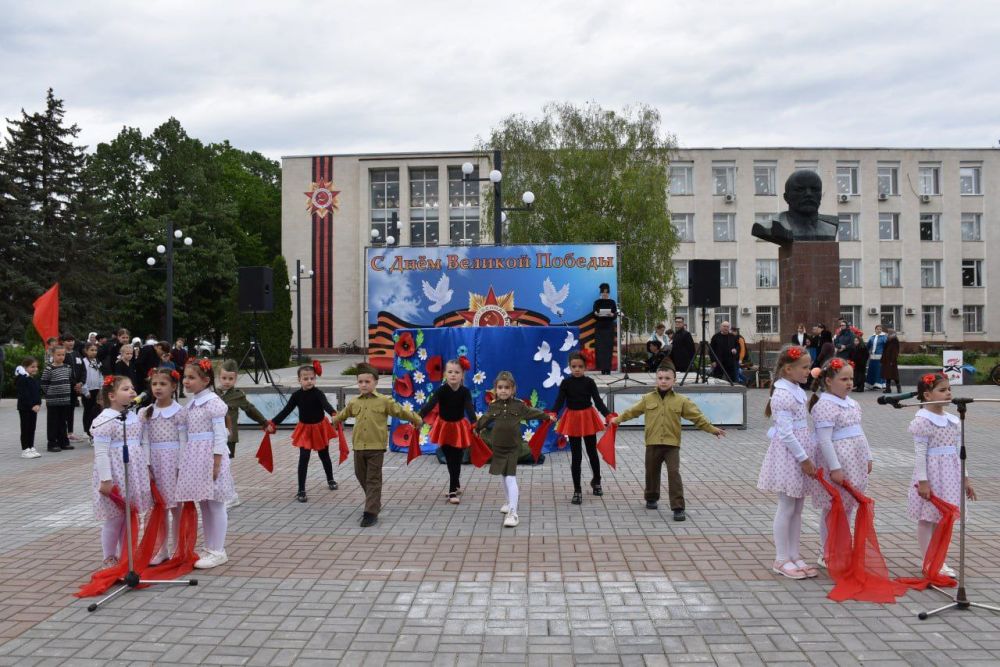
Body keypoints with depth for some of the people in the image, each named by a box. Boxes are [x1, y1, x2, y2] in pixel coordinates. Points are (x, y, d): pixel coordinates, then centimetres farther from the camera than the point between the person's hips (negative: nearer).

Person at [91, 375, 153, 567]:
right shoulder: (104, 420, -15)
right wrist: (105, 479, -20)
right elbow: (101, 453, -18)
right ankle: (110, 559, 18)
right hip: (115, 476, -7)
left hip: (134, 474, 7)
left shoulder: (133, 416, 9)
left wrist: (147, 467, 14)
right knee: (114, 518, 2)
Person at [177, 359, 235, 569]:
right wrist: (183, 463, 16)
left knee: (215, 505, 0)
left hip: (209, 455, -8)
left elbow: (220, 435, -16)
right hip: (194, 456, 8)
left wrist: (217, 463, -18)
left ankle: (217, 551, 8)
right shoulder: (190, 404, 12)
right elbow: (189, 435, 17)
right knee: (203, 505, 13)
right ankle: (210, 549, 23)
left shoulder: (213, 403, -13)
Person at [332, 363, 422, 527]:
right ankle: (374, 503, 34)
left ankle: (371, 513, -2)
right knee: (361, 477, 14)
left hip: (376, 447, -5)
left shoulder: (384, 401, -5)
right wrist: (334, 421, 42)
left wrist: (416, 420, 3)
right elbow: (343, 414, 28)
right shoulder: (354, 403, 9)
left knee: (373, 480, -3)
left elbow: (401, 411, 0)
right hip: (359, 446, 5)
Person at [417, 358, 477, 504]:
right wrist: (419, 417, -45)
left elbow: (469, 408, -27)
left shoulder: (465, 391, -16)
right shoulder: (441, 390, -17)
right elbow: (430, 404, -29)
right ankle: (456, 486, 29)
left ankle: (453, 491, 4)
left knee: (456, 460, -1)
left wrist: (474, 423, -45)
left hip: (459, 428, -1)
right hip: (444, 427, 1)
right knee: (450, 460, 11)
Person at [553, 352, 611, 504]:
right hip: (572, 419, 0)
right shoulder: (565, 383, -6)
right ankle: (577, 491, 12)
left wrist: (608, 415, -25)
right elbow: (559, 401, -13)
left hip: (588, 418, 1)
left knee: (592, 452, 15)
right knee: (576, 456, 4)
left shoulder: (589, 382, -6)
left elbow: (598, 401, -10)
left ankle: (596, 482, 40)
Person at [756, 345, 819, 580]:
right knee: (787, 508, 0)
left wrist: (807, 457, 15)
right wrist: (804, 459, -17)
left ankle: (794, 556, 21)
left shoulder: (797, 391, 11)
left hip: (801, 452, 9)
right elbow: (786, 434, -20)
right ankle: (781, 560, 10)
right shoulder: (782, 395, -18)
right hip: (789, 455, -9)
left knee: (797, 508, 13)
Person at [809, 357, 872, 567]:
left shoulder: (852, 403, 12)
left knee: (848, 506, 15)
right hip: (837, 464, -9)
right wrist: (834, 468, -22)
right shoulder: (825, 405, -17)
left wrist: (867, 458, 19)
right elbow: (824, 440, -20)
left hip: (855, 463, 9)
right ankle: (826, 555, 11)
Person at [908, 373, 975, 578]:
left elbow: (957, 452, 14)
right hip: (932, 473, -7)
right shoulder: (922, 420, -14)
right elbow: (920, 453, -15)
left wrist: (965, 478, 14)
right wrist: (922, 481, -18)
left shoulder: (953, 420, 9)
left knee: (943, 519, 12)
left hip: (950, 474, 7)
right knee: (927, 519, 2)